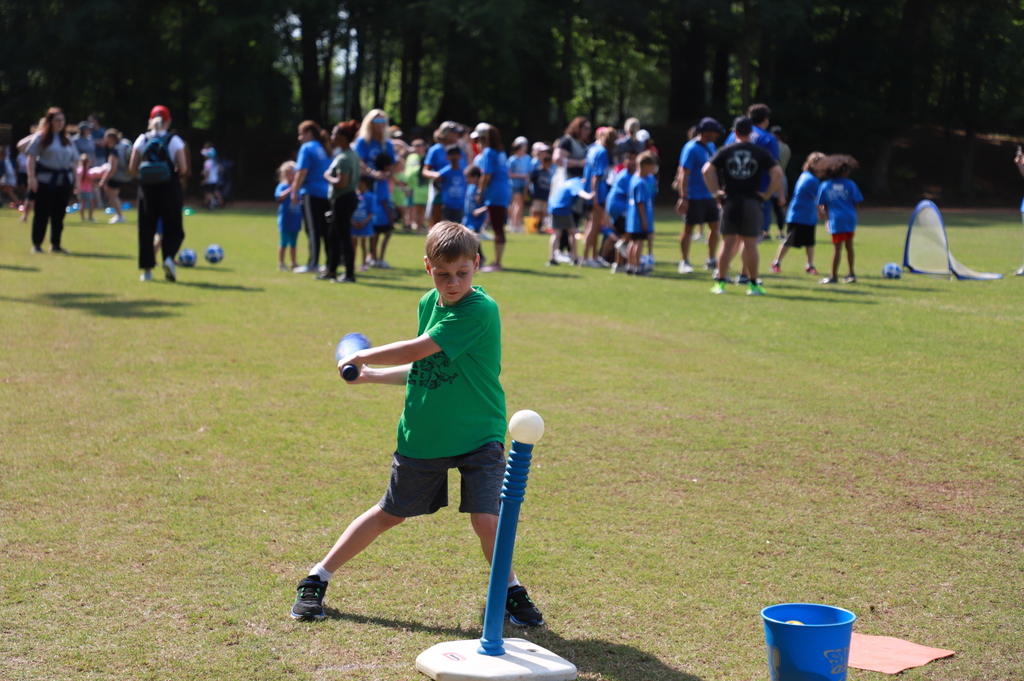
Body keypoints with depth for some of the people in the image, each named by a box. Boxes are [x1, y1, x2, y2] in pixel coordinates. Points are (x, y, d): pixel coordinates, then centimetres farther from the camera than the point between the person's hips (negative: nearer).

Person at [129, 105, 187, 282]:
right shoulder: (175, 141, -3)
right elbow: (182, 168, -9)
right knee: (174, 229, 9)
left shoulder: (141, 140, 2)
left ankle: (147, 269, 7)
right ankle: (169, 257, -17)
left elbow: (132, 169, 0)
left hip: (147, 188, 2)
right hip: (169, 188, -2)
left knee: (146, 229, 9)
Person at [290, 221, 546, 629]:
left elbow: (415, 351, -21)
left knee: (485, 519, -15)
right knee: (389, 513, 12)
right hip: (423, 437, 5)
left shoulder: (480, 310, -21)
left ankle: (509, 590, 11)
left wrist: (361, 357, -8)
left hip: (478, 437, -5)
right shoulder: (429, 303, 4)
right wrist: (371, 377, 12)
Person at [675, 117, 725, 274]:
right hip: (694, 197, -8)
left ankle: (711, 260, 22)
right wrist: (683, 198, -22)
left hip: (709, 196, 8)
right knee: (688, 228, -1)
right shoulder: (691, 149, -14)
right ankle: (684, 262, 7)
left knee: (715, 226, 10)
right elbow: (683, 174, -18)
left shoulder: (711, 147, 12)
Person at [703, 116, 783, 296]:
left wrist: (715, 192, 0)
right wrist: (767, 194, -1)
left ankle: (720, 283, 5)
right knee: (750, 244, 2)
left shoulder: (725, 151, 3)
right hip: (752, 202, -1)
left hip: (730, 202, 1)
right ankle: (753, 284, 5)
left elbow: (707, 170, -6)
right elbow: (777, 173, -8)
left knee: (728, 243, 4)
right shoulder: (760, 152, 1)